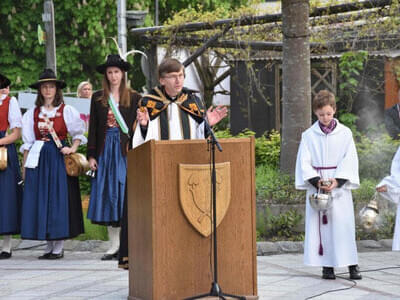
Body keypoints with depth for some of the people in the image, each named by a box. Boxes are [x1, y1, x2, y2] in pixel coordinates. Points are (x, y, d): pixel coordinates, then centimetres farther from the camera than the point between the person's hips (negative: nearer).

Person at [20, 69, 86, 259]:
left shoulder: (67, 111, 2)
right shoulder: (32, 113, 11)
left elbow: (78, 134, 6)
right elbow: (27, 143, 11)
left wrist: (72, 148, -11)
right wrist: (25, 164, 6)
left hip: (60, 158, -3)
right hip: (39, 159, 3)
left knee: (59, 199, -4)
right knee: (40, 199, 0)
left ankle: (59, 247, -1)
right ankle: (49, 246, 7)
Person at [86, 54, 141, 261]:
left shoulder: (133, 98, 5)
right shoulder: (98, 98, 10)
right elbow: (93, 128, 9)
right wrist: (91, 155, 2)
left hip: (125, 150, -2)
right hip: (105, 151, 2)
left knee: (125, 193, -7)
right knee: (107, 195, 1)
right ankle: (114, 245, 6)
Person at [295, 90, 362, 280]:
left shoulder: (345, 133, 3)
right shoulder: (309, 135, 4)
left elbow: (350, 160, -1)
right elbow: (304, 162, 1)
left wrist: (337, 181, -14)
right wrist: (316, 181, -14)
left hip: (340, 186, 0)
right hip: (316, 186, 1)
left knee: (343, 225, -2)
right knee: (320, 226, -2)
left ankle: (351, 264, 2)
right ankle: (327, 266, 3)